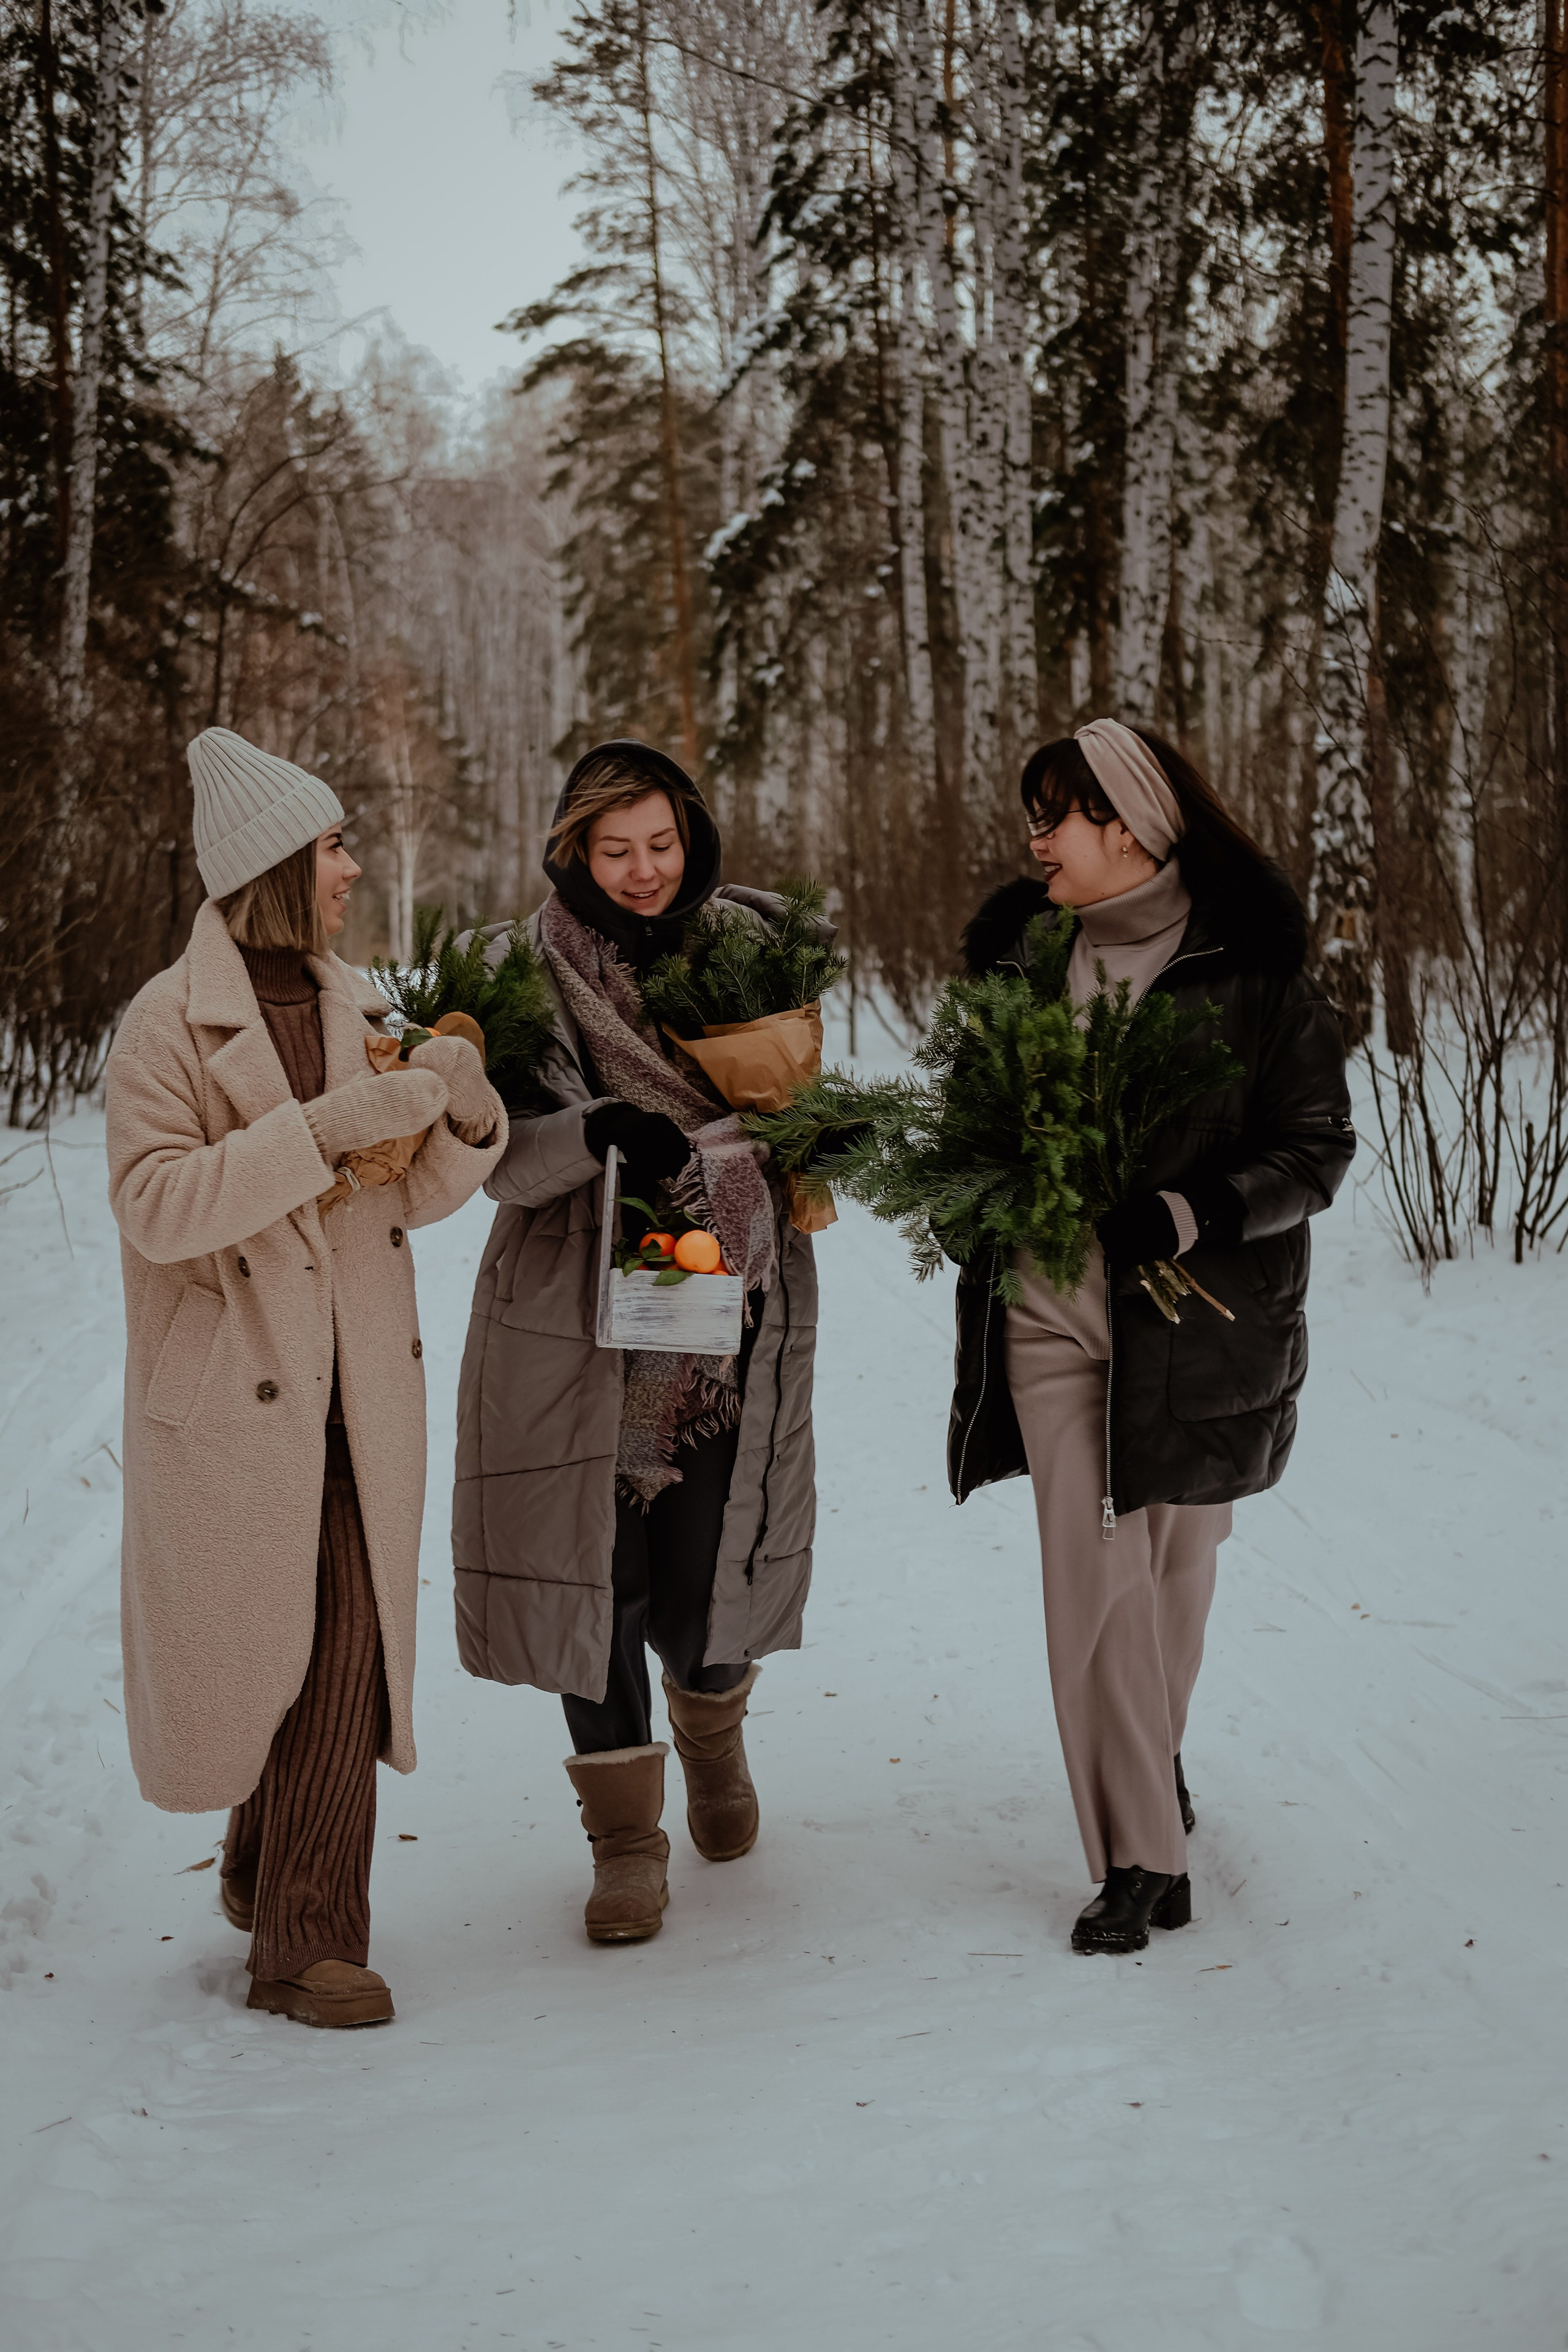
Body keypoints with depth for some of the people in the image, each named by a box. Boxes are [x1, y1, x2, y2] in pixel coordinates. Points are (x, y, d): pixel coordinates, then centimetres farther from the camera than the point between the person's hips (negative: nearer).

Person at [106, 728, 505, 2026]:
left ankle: (304, 1936, 16)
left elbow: (418, 1196, 9)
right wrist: (328, 1126, -26)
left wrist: (463, 1115, -12)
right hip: (228, 1394, -4)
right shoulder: (169, 1021, -9)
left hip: (359, 1389, 5)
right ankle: (274, 1860, 33)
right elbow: (158, 1203, -20)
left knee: (347, 1659, 3)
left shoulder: (352, 1008, 8)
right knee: (245, 1648, 7)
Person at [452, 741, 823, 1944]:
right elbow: (504, 1162, -10)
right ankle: (626, 1834, 20)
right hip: (580, 1320, -1)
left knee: (703, 1584, 2)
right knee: (597, 1572, 2)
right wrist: (594, 1132, -29)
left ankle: (712, 1721, 38)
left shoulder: (752, 942, 6)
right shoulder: (529, 969, -2)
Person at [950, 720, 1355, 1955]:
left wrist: (1187, 1215, -22)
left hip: (1193, 1318, -2)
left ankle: (1155, 1766, 40)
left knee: (1176, 1565, 13)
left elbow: (1319, 1148, -8)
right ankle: (1143, 1861, 3)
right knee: (1092, 1575, -5)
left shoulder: (1251, 971, -9)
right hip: (1054, 1317, 3)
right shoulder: (1020, 943, 5)